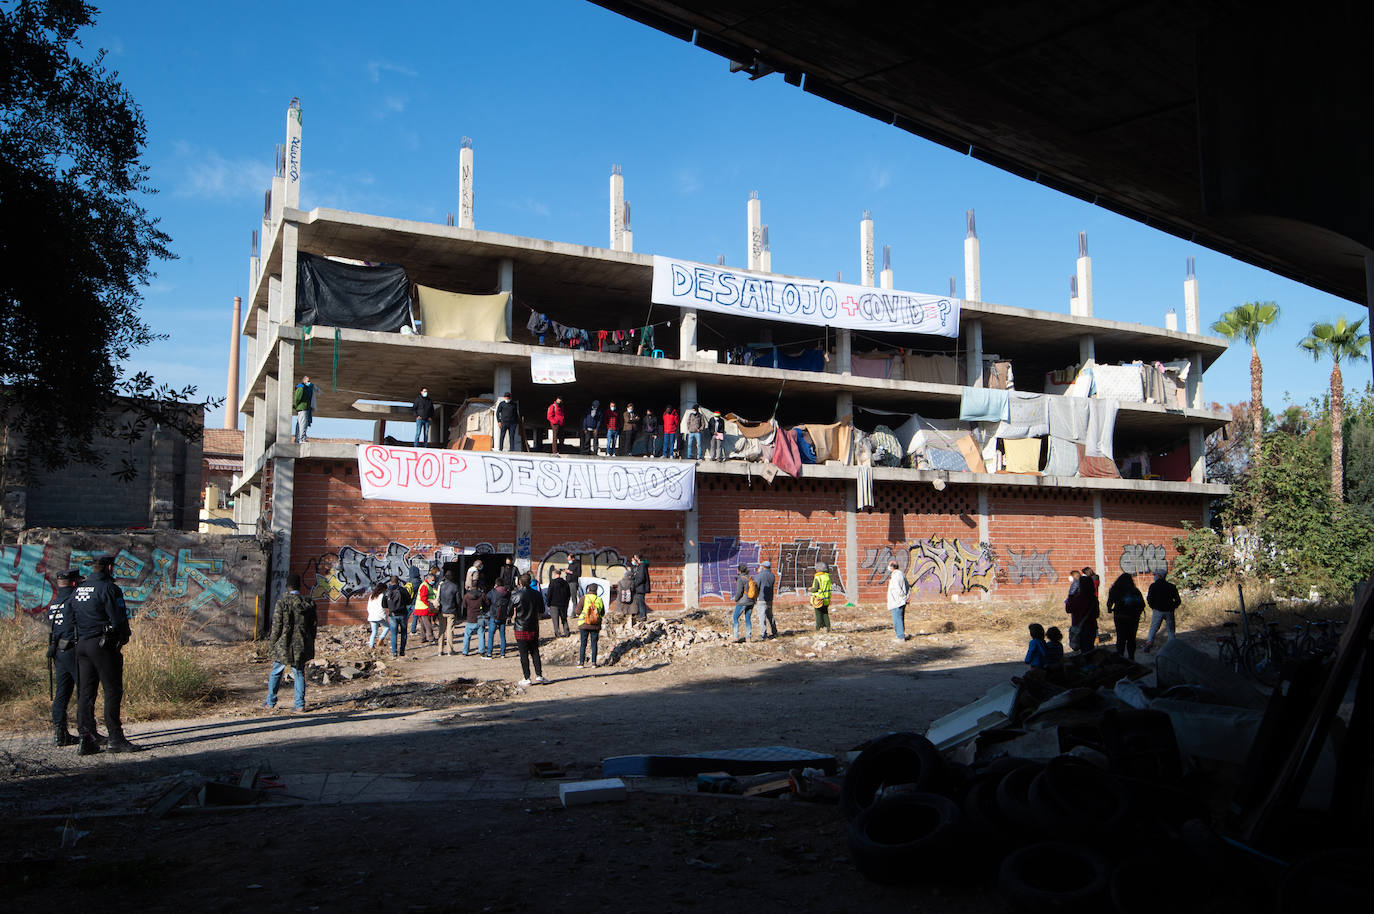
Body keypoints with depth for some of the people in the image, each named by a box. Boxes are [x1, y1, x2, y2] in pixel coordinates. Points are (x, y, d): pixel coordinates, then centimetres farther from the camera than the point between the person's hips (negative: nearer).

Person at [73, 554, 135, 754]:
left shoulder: (79, 590, 15)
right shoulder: (109, 588, -10)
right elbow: (119, 619, -15)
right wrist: (124, 636, 2)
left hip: (81, 645, 8)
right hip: (103, 646, -7)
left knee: (85, 693, 8)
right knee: (112, 692, -3)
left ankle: (86, 738, 7)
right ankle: (115, 738, -3)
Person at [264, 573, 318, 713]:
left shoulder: (282, 603, -12)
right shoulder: (309, 603, 2)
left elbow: (276, 627, -10)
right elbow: (313, 626, 8)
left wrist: (272, 644, 1)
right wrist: (310, 645, 17)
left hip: (284, 645, -3)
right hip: (302, 646, 3)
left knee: (276, 673, 14)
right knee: (299, 673, 9)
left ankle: (270, 702, 22)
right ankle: (300, 704, 8)